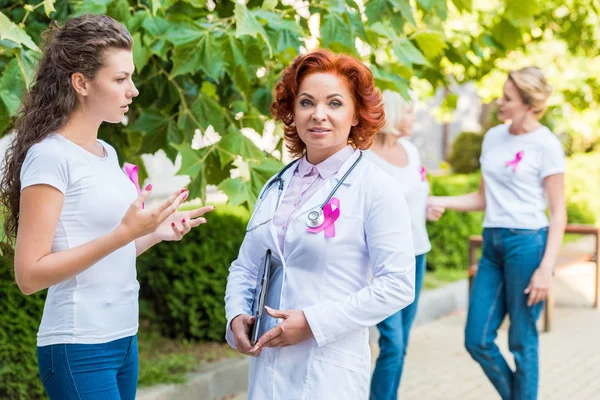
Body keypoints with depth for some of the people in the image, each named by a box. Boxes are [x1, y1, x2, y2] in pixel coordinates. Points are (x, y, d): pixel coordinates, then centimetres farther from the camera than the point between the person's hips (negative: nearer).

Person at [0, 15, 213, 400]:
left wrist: (157, 232, 3)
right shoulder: (50, 156, -13)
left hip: (124, 339, 8)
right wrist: (124, 233, -23)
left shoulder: (107, 153, 11)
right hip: (79, 350, -8)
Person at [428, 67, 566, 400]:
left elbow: (558, 213, -7)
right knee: (477, 341, 6)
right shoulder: (493, 137, 11)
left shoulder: (546, 145, -7)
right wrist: (438, 202, 5)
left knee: (522, 343, 1)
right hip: (492, 244, 7)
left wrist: (546, 268, -14)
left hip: (527, 243, -6)